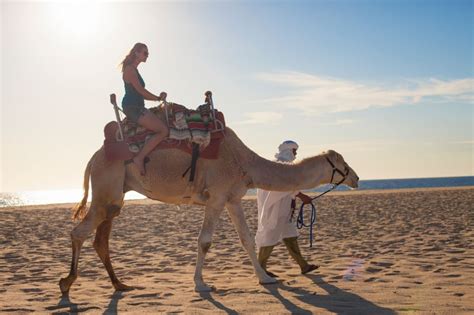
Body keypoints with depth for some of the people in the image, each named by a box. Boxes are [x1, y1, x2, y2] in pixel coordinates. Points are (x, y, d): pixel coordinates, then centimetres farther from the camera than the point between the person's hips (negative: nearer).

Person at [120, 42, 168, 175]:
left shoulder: (134, 70, 20)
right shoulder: (130, 69, -9)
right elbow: (140, 90, -14)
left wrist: (157, 98, 12)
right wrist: (158, 98, -3)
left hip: (137, 107, 10)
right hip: (132, 107, -10)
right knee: (163, 130, -18)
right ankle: (139, 158, -17)